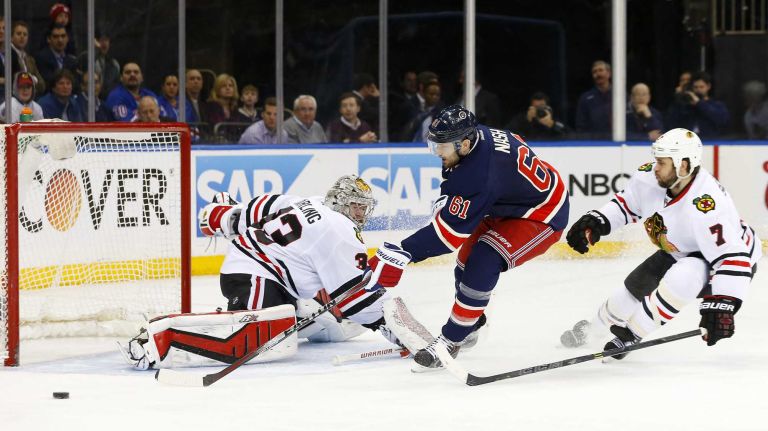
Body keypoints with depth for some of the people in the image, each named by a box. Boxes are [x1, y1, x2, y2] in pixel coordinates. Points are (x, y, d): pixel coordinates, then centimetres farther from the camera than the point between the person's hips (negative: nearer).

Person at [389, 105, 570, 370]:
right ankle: (469, 328, 31)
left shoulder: (478, 177, -36)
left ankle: (451, 341, -16)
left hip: (542, 217, -11)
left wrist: (402, 253, -34)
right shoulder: (477, 135, -12)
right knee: (467, 257, 13)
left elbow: (449, 230, -34)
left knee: (484, 262, -24)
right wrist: (447, 198, 7)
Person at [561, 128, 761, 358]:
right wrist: (595, 222, -13)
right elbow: (625, 203, 2)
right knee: (635, 285, 11)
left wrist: (721, 306, -53)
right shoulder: (649, 178, -20)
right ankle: (591, 329, 41)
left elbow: (732, 257, -45)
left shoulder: (707, 206, -42)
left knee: (681, 278, -34)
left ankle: (632, 333, -13)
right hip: (681, 253, 8)